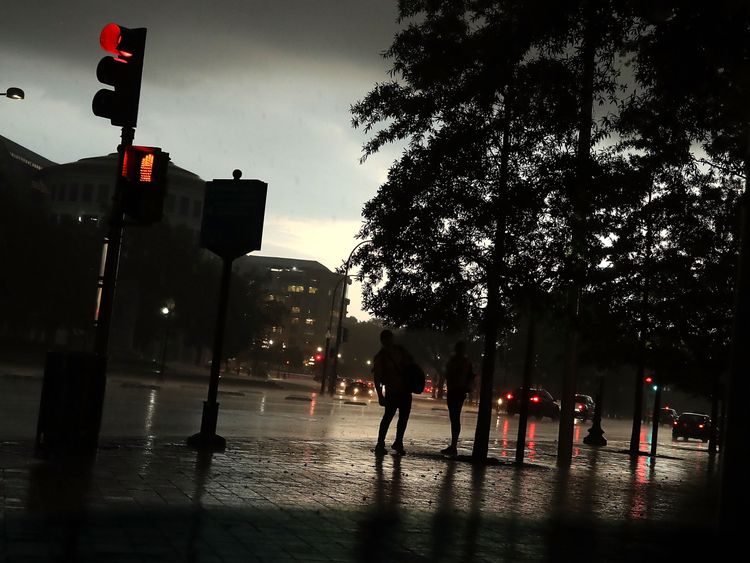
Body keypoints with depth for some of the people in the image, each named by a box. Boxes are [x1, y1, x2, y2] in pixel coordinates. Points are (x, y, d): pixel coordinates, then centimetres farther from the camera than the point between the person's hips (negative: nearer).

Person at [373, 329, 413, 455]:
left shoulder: (401, 351, 6)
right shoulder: (380, 357, -9)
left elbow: (410, 364, 19)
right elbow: (377, 378, -11)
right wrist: (380, 395, -17)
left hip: (405, 390, 6)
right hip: (392, 392, -6)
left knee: (404, 417, 9)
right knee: (388, 416, -12)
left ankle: (398, 442, 21)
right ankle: (380, 444, -7)